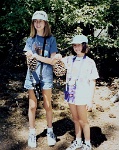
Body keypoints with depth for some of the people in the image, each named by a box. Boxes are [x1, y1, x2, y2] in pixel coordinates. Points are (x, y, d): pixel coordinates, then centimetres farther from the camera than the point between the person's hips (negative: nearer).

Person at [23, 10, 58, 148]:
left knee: (47, 105, 7)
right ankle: (32, 133, 21)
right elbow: (28, 59, 2)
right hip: (32, 75, 2)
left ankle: (50, 131, 24)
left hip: (46, 75, -2)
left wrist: (36, 56, -17)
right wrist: (29, 56, -22)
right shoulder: (30, 40, 7)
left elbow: (52, 60, -7)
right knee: (32, 106, 8)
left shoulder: (51, 39, -1)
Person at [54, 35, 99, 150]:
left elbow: (92, 82, -6)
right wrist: (58, 58, -13)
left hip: (82, 96, -4)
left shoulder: (89, 62, -7)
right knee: (75, 120, 17)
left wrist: (90, 100, -9)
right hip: (71, 94, 5)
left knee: (83, 121, 7)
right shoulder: (70, 59, 5)